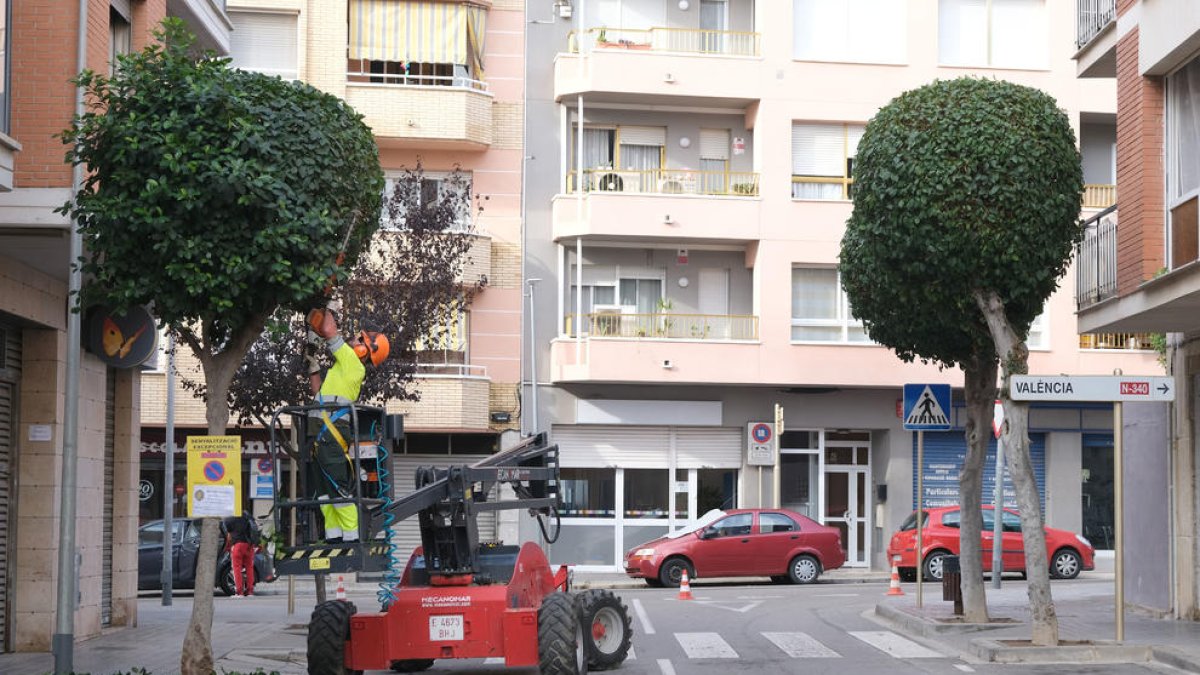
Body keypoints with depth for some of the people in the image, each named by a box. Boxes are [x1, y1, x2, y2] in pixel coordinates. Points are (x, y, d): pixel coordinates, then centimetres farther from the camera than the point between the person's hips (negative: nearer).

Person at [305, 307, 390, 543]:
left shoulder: (352, 363, -4)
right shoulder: (347, 368, 24)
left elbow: (329, 332, -7)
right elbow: (319, 390, 29)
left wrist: (327, 315, 12)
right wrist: (313, 361, 25)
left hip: (331, 433, -10)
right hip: (325, 433, 10)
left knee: (338, 487, -11)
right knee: (323, 488, 9)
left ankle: (352, 535, -11)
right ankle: (334, 535, 9)